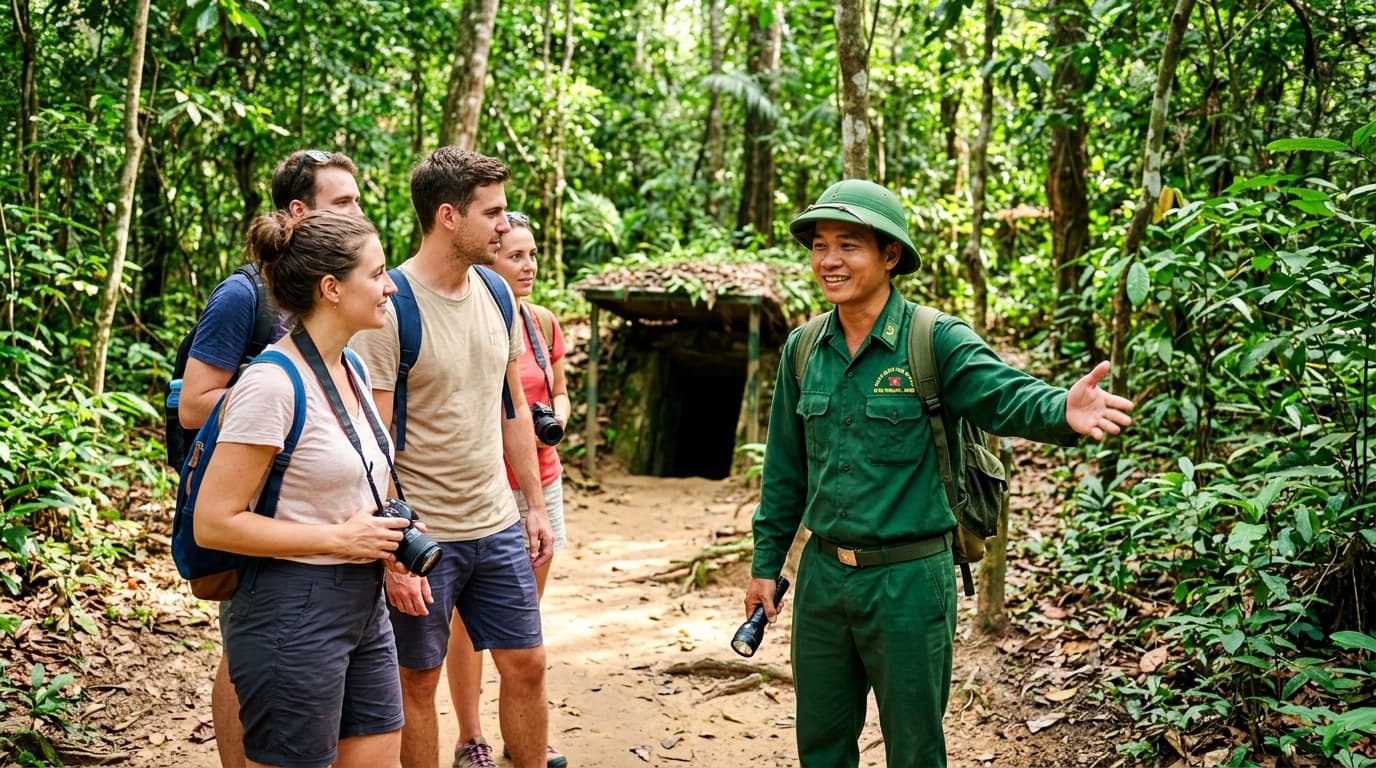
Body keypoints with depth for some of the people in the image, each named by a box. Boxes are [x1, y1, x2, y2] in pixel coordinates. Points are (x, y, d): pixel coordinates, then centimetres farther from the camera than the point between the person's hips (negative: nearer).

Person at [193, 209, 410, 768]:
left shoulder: (351, 370, 8)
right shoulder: (273, 383, -18)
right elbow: (213, 522, -20)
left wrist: (391, 533, 4)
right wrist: (338, 539, -18)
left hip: (364, 607, 8)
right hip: (294, 614, -8)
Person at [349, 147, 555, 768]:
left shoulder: (496, 293, 4)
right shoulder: (389, 307, -16)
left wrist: (536, 505, 13)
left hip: (499, 526, 6)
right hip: (423, 534, -6)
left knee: (526, 664, 13)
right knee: (417, 681, 9)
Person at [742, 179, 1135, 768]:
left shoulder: (936, 341, -11)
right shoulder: (803, 349, 3)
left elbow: (1003, 395, -28)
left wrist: (1062, 409, -50)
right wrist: (766, 564, 13)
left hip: (907, 580, -4)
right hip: (822, 575, 5)